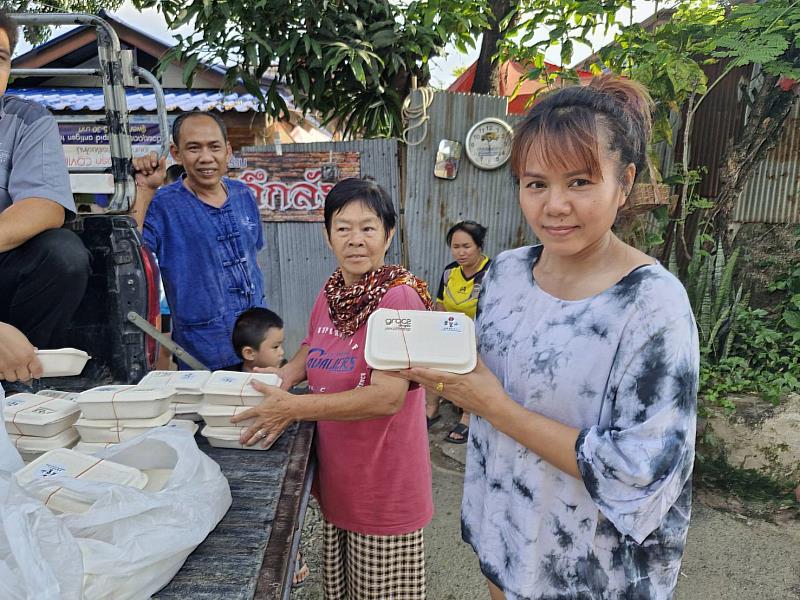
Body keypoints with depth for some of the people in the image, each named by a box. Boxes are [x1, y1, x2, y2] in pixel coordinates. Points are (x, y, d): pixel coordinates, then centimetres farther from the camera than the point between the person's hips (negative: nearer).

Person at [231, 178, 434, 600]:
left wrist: (294, 407, -28)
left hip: (384, 483, -6)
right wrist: (287, 373, -4)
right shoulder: (330, 292, 1)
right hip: (335, 476, 6)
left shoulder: (401, 296, -20)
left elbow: (388, 396, -27)